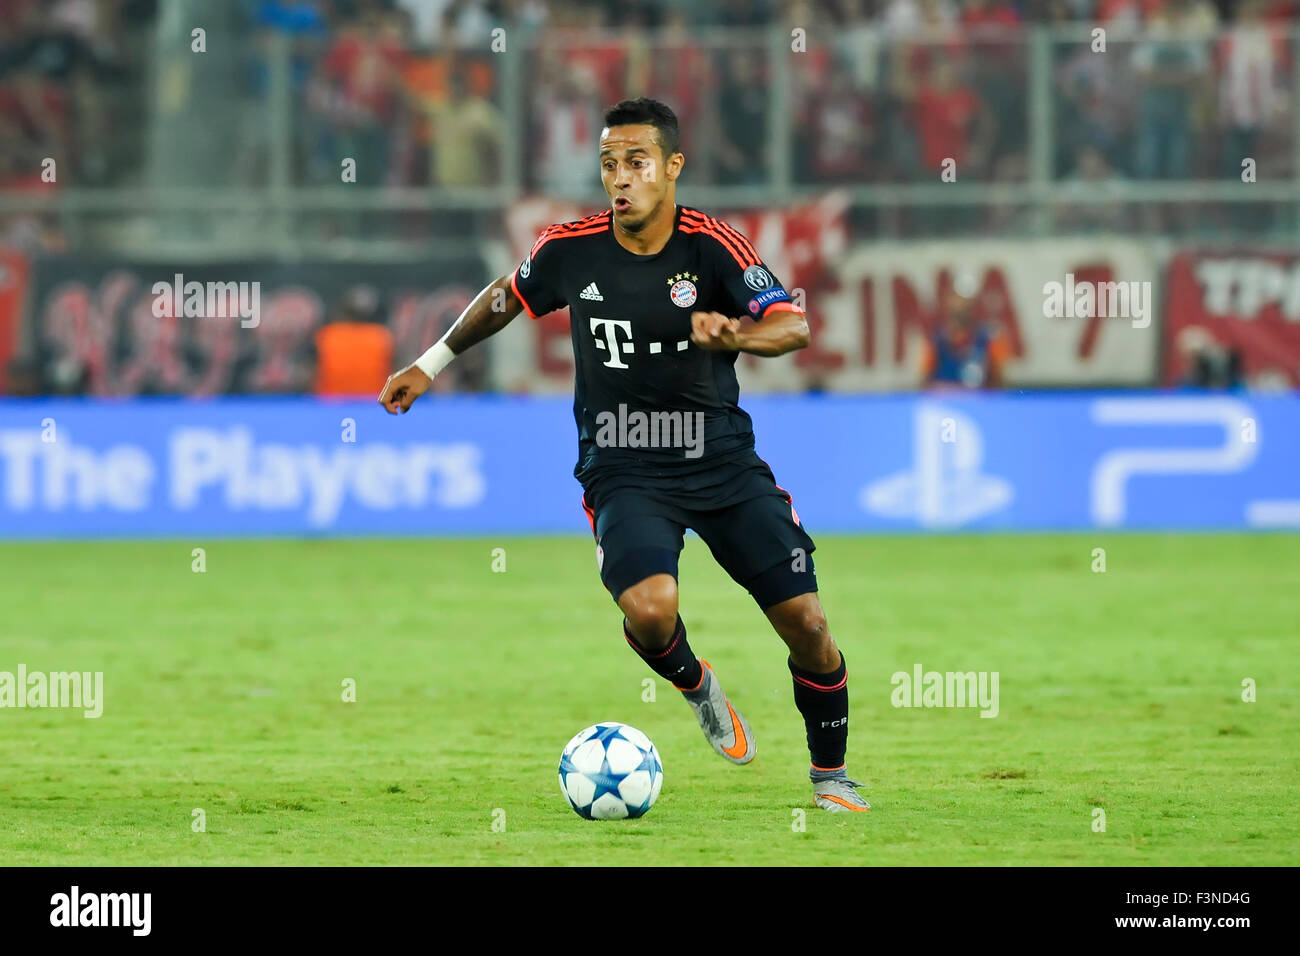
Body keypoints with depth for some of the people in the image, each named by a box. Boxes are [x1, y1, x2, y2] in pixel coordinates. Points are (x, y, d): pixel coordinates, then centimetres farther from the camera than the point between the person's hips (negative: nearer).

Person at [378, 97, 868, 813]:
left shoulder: (712, 245, -12)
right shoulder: (571, 250, -6)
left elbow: (793, 326, -22)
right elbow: (508, 297, 15)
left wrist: (734, 335, -43)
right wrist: (431, 364, 21)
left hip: (722, 459, 0)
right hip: (625, 471, 0)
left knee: (806, 624, -5)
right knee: (649, 606, -28)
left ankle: (831, 773, 22)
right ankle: (695, 687, 9)